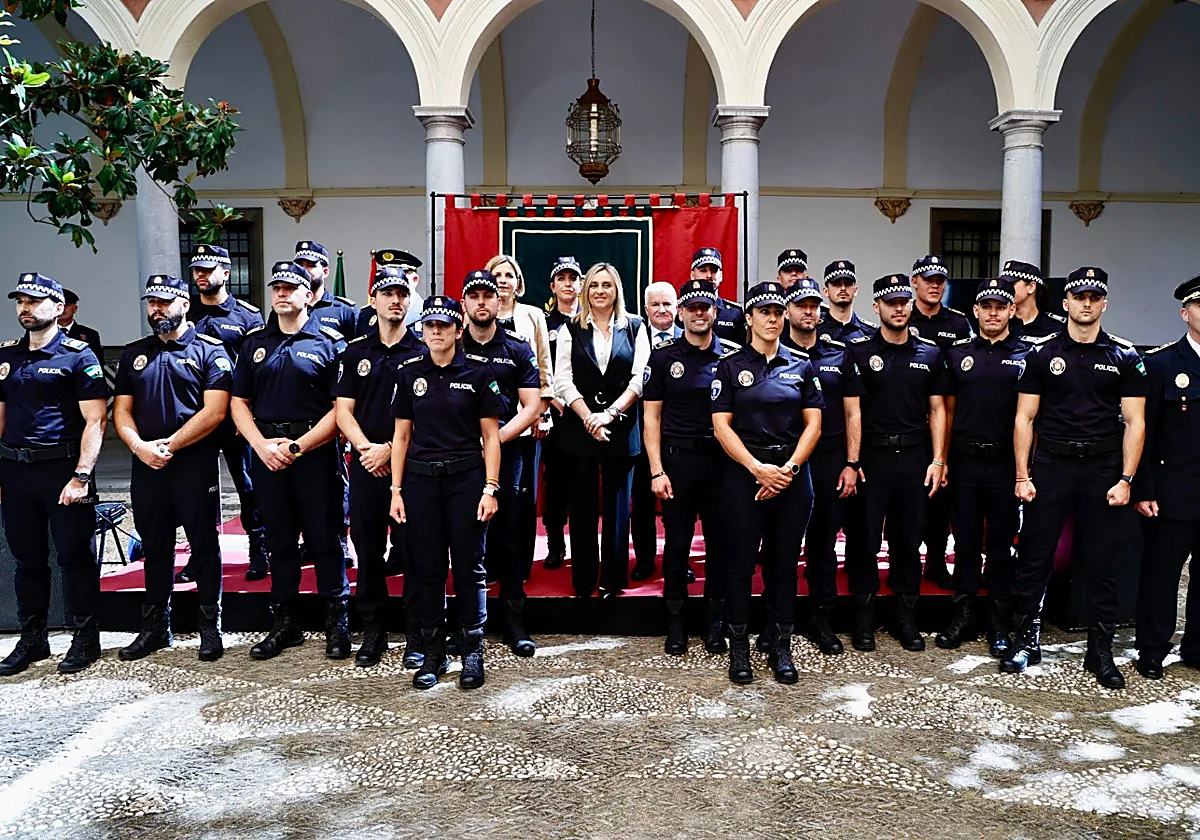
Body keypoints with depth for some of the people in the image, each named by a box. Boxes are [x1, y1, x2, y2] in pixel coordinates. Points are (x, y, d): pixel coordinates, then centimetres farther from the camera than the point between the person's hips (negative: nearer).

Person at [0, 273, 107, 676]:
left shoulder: (78, 355, -5)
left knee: (75, 557, 2)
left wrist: (81, 476, -17)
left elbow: (96, 420, -10)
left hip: (62, 468, -5)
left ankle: (85, 638, 13)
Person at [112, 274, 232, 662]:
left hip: (196, 464, -5)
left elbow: (214, 412, -11)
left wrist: (169, 445, -14)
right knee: (155, 548, 13)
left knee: (204, 546, 3)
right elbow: (121, 411, 11)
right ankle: (155, 628, 24)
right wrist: (139, 446, -8)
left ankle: (210, 628, 13)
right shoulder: (134, 354, 14)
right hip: (145, 466, 5)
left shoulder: (209, 350, -2)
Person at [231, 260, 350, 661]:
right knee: (280, 540, 11)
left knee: (325, 540, 1)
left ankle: (337, 623, 12)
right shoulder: (255, 342, 12)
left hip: (316, 452, -4)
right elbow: (239, 402, 11)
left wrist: (298, 446, -14)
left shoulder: (330, 342, -2)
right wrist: (262, 444, -5)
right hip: (267, 452, 4)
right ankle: (285, 622, 23)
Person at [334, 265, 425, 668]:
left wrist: (389, 449, -13)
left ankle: (416, 637, 10)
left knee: (413, 552, 0)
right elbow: (344, 411, 6)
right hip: (365, 464, 3)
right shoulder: (356, 352, 10)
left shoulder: (423, 352, 2)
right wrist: (366, 448, -10)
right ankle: (373, 632, 21)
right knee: (368, 550, 8)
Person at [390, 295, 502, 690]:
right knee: (426, 567, 6)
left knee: (469, 565, 2)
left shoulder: (477, 373, 0)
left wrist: (490, 488, -7)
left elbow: (490, 436, 0)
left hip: (466, 478, -2)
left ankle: (472, 651, 16)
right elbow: (402, 435, 9)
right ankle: (433, 653, 19)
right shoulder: (410, 373, 7)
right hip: (420, 479, 2)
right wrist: (396, 489, 4)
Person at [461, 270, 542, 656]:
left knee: (512, 534, 2)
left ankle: (514, 620, 12)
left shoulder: (518, 349, 8)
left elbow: (531, 407, 2)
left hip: (510, 450, 0)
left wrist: (495, 439, -12)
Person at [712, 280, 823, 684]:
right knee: (741, 561, 2)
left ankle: (781, 646, 19)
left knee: (785, 562, 7)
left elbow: (813, 424, 5)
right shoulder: (731, 365, 3)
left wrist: (789, 468, -9)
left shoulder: (801, 365, 9)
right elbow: (721, 425, -4)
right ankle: (739, 647, 14)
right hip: (744, 471, -2)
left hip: (792, 473, 2)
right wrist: (758, 468, -13)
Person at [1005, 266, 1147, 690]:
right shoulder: (1044, 353, 4)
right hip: (1050, 466, 0)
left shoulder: (1124, 356, 5)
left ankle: (1100, 650, 19)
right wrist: (1022, 476, -3)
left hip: (1103, 469, 1)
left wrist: (1126, 479, -5)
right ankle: (1025, 639, 15)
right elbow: (1024, 419, 4)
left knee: (1102, 565, 7)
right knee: (1035, 559, 2)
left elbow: (1134, 422, 4)